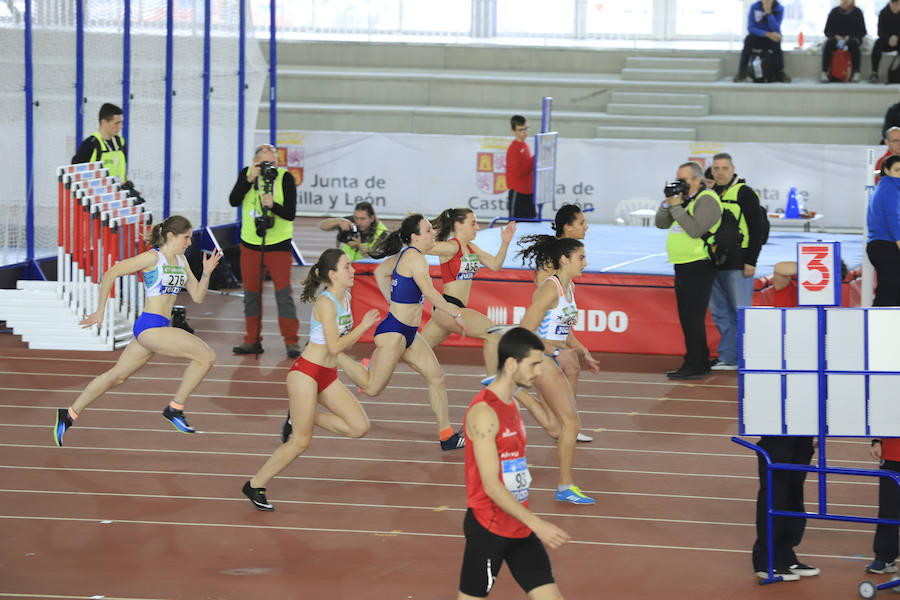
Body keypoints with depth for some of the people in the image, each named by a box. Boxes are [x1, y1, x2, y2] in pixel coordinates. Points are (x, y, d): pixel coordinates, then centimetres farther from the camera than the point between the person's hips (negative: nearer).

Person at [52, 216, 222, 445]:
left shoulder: (180, 260, 15)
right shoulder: (153, 257, -9)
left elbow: (197, 296, 15)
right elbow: (110, 274, -9)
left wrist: (207, 272, -2)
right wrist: (100, 311, -7)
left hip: (159, 328, 9)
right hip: (150, 326, -9)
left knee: (117, 376, 16)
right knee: (206, 356, -15)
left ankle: (69, 415, 25)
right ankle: (175, 407, -5)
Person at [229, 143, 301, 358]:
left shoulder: (285, 178, -9)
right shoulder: (246, 173, 0)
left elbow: (290, 214, -13)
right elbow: (234, 201, -12)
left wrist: (273, 205, -31)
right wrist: (249, 180, -23)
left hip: (278, 245, -3)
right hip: (251, 244, 3)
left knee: (284, 293, -7)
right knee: (251, 292, 8)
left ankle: (292, 342, 0)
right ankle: (252, 341, 18)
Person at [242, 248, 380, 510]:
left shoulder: (346, 297, 8)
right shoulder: (325, 303, -18)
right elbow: (334, 346, -22)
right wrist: (363, 326, -17)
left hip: (328, 375, 8)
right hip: (306, 372, -8)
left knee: (360, 427, -4)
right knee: (301, 442, -6)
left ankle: (304, 417, 12)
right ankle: (255, 486, 7)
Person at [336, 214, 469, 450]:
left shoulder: (405, 255, 11)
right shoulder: (415, 257, -18)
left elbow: (381, 271, 28)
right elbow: (430, 293, -25)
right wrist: (456, 315, -20)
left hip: (408, 333, 11)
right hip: (393, 332, -11)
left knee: (437, 378, 8)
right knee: (373, 388, -3)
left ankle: (446, 435, 11)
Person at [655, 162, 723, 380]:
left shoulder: (706, 200, -13)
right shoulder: (684, 199, 16)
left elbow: (695, 229, -25)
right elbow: (661, 223, 15)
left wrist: (677, 207, -17)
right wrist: (667, 203, -1)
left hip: (698, 268, -10)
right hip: (683, 267, 10)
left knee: (692, 317, -9)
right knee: (687, 318, 13)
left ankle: (694, 366, -7)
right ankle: (701, 362, 21)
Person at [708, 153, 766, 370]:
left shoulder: (744, 193, -6)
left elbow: (757, 229, -9)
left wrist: (751, 261, -14)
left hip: (738, 265, -7)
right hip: (714, 265, 7)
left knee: (741, 313, -5)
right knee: (720, 313, 9)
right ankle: (727, 359, 14)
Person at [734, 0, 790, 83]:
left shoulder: (779, 8, -8)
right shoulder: (754, 7, -7)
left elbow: (775, 29, -18)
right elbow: (750, 28, -13)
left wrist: (769, 13, -29)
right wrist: (767, 34, -25)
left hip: (771, 38, 0)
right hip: (757, 37, 0)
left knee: (776, 42, -35)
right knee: (749, 40, -33)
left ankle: (780, 73, -25)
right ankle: (741, 72, -29)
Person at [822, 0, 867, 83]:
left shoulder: (857, 12, 7)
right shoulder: (834, 12, 11)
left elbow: (862, 31, 4)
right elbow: (827, 31, 10)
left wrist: (849, 37, -14)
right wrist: (835, 36, -12)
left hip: (851, 38, -1)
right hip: (836, 38, 1)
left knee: (854, 42, -37)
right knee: (829, 42, -33)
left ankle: (856, 73, -39)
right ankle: (824, 72, -39)